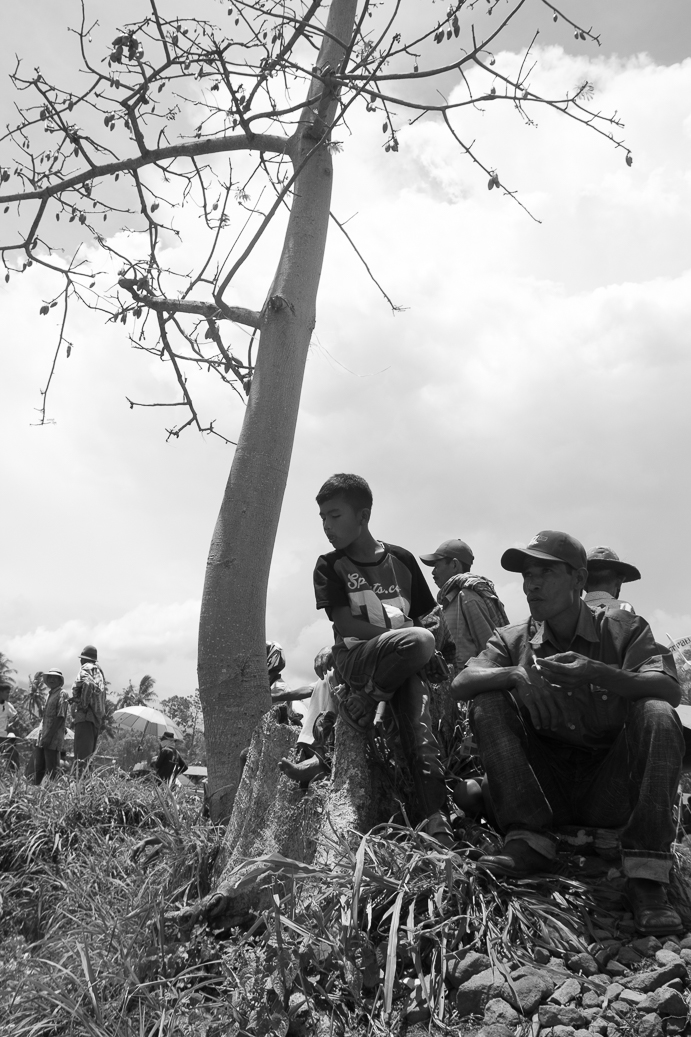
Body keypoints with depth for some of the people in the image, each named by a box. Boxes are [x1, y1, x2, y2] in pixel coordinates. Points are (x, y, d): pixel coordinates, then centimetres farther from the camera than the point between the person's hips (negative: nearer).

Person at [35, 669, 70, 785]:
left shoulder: (62, 694, -7)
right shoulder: (49, 694, 18)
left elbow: (60, 717, -14)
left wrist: (48, 737, -18)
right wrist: (41, 736, 14)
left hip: (53, 739, -8)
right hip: (43, 739, 8)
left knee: (52, 770, -3)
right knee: (38, 768, 10)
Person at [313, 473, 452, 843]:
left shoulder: (401, 559, 10)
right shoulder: (329, 566, 4)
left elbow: (425, 616, 14)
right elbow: (344, 622, -7)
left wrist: (431, 651, -5)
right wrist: (404, 635, -16)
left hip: (405, 664, 3)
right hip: (356, 657, -2)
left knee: (421, 733, -21)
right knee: (419, 641, -33)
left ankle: (436, 824, -20)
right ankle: (360, 703, -14)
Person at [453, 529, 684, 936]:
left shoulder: (623, 628, -1)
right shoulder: (513, 639, 3)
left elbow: (671, 689, -18)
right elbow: (461, 683, -12)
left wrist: (597, 673, -36)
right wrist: (516, 675, -32)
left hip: (611, 792, -1)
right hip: (545, 789, 2)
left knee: (657, 715, -25)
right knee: (487, 705, -16)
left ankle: (647, 875, -25)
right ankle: (532, 838, -20)